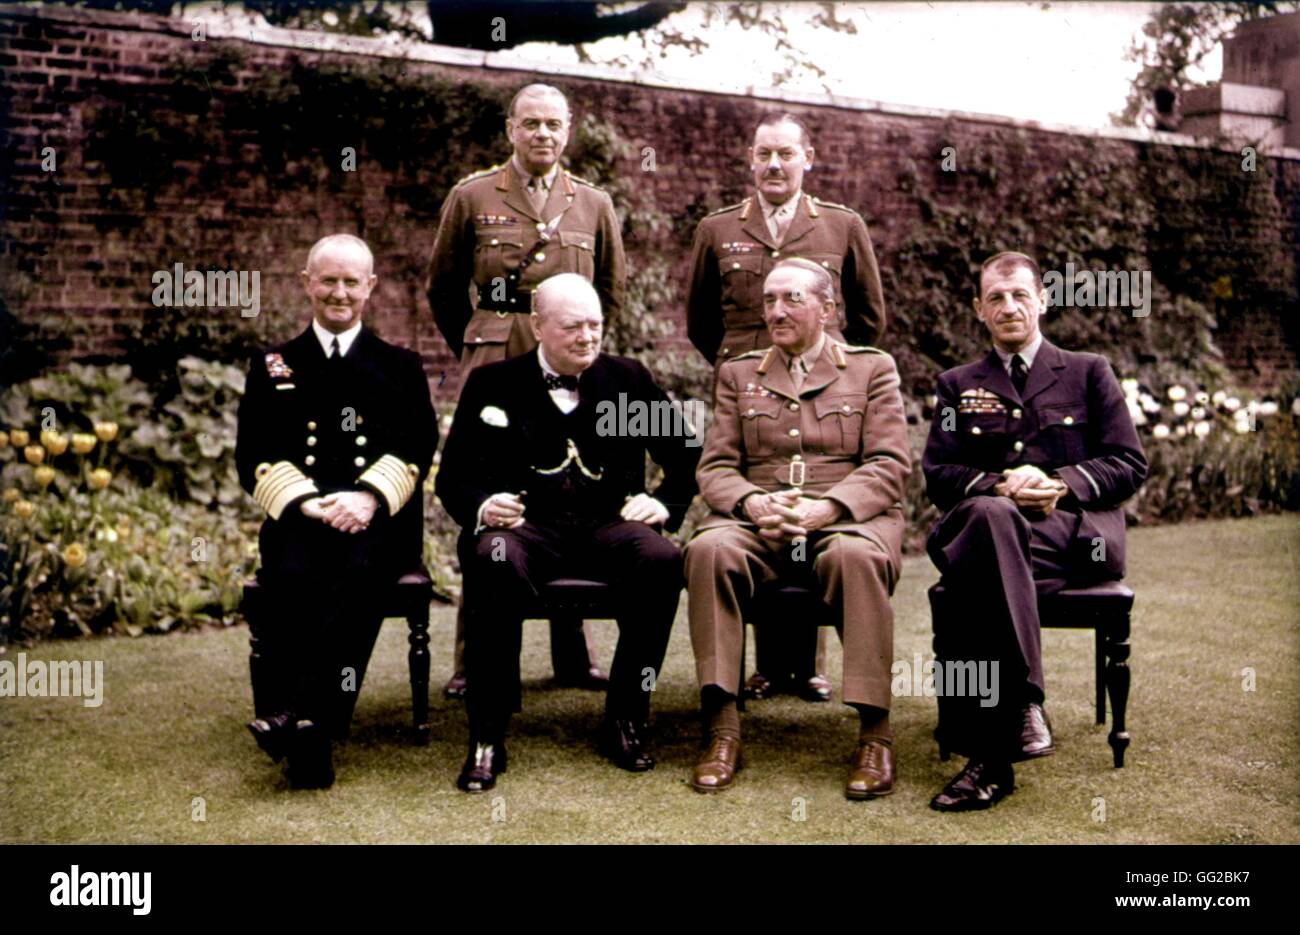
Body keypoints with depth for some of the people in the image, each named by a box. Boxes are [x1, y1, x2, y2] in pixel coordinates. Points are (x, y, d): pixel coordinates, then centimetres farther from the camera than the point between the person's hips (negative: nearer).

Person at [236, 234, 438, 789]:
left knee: (356, 573, -35)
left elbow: (417, 449, 5)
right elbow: (254, 457, 9)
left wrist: (368, 496, -15)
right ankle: (309, 740, -37)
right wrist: (305, 501, -11)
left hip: (377, 519, 0)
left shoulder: (401, 366, 20)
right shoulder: (273, 367, 21)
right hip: (297, 514, 1)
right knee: (291, 576, -33)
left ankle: (306, 717, -38)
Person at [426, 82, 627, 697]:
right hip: (494, 369, -2)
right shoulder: (472, 197, 6)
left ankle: (574, 657, 13)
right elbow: (444, 288, 15)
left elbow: (610, 290, 24)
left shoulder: (593, 205, 12)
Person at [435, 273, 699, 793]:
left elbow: (686, 455, 20)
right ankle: (487, 738, -25)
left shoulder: (628, 379, 15)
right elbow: (452, 475, 8)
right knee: (492, 561, -36)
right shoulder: (492, 384, 11)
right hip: (527, 526, -1)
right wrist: (481, 507, -14)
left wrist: (665, 503, 1)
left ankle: (625, 721, -14)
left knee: (662, 560, -31)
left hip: (607, 526, 2)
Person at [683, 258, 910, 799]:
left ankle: (874, 733, -29)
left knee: (856, 556, -37)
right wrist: (754, 503, -13)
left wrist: (827, 507, -17)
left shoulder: (873, 369, 14)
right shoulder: (738, 374, 21)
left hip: (848, 518, -1)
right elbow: (715, 466, 11)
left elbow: (889, 465, 2)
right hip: (758, 520, 2)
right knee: (709, 549, -32)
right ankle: (722, 728, -28)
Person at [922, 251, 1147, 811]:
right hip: (985, 522, 2)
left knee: (974, 568, -36)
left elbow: (1130, 465, 10)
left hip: (1075, 532, -1)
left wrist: (1060, 483, -9)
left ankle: (987, 752, -38)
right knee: (988, 511, -40)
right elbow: (937, 474, 11)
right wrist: (999, 487, -10)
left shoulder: (1088, 373, 19)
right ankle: (1022, 703, -41)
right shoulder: (958, 386, 24)